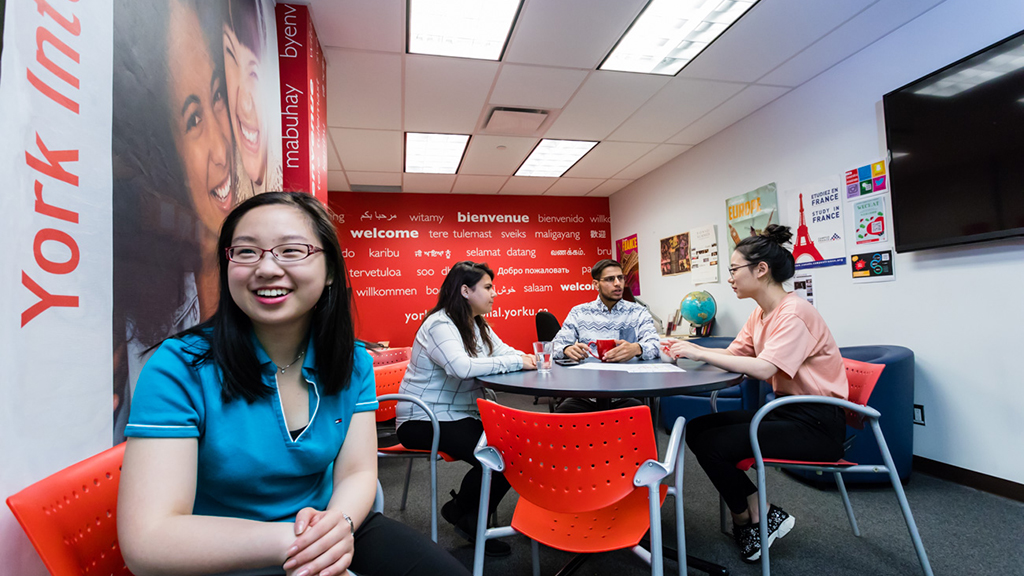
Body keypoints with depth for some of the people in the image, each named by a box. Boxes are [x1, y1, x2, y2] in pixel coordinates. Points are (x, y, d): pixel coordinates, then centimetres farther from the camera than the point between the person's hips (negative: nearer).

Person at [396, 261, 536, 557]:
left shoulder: (477, 325, 11)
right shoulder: (439, 325, -18)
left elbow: (503, 351, 12)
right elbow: (462, 367, -33)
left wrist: (525, 357, -12)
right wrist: (516, 361, -26)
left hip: (461, 415, 9)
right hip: (422, 421, -9)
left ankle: (472, 519, 9)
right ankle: (462, 512, 7)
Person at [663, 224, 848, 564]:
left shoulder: (794, 312, -20)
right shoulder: (761, 313, 9)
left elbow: (763, 368, -31)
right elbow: (732, 354, 8)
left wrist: (700, 354, -26)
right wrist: (688, 349, -6)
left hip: (817, 424, -9)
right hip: (787, 411, 9)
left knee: (712, 443, -18)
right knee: (696, 429, 0)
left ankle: (754, 519, 9)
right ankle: (756, 513, 11)